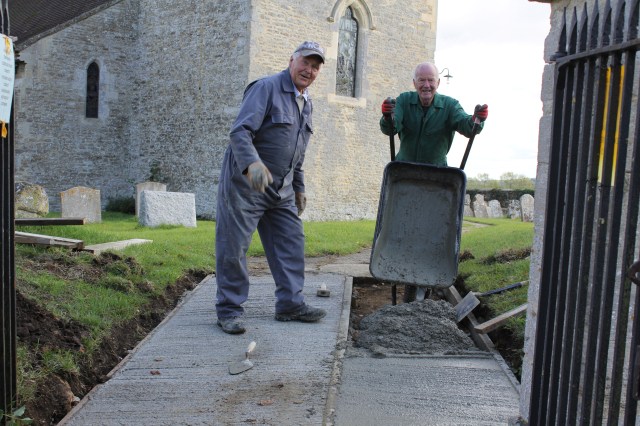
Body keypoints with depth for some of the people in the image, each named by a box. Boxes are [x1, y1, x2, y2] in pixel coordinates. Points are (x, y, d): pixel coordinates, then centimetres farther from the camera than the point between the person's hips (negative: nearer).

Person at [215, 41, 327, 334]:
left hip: (281, 189, 8)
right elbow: (240, 131, -22)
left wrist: (299, 188, 23)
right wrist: (252, 163, -39)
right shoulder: (266, 88, -10)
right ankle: (229, 310, 10)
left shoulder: (306, 103, 16)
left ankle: (290, 303, 16)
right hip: (245, 183, -8)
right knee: (234, 247, -1)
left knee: (291, 242, 6)